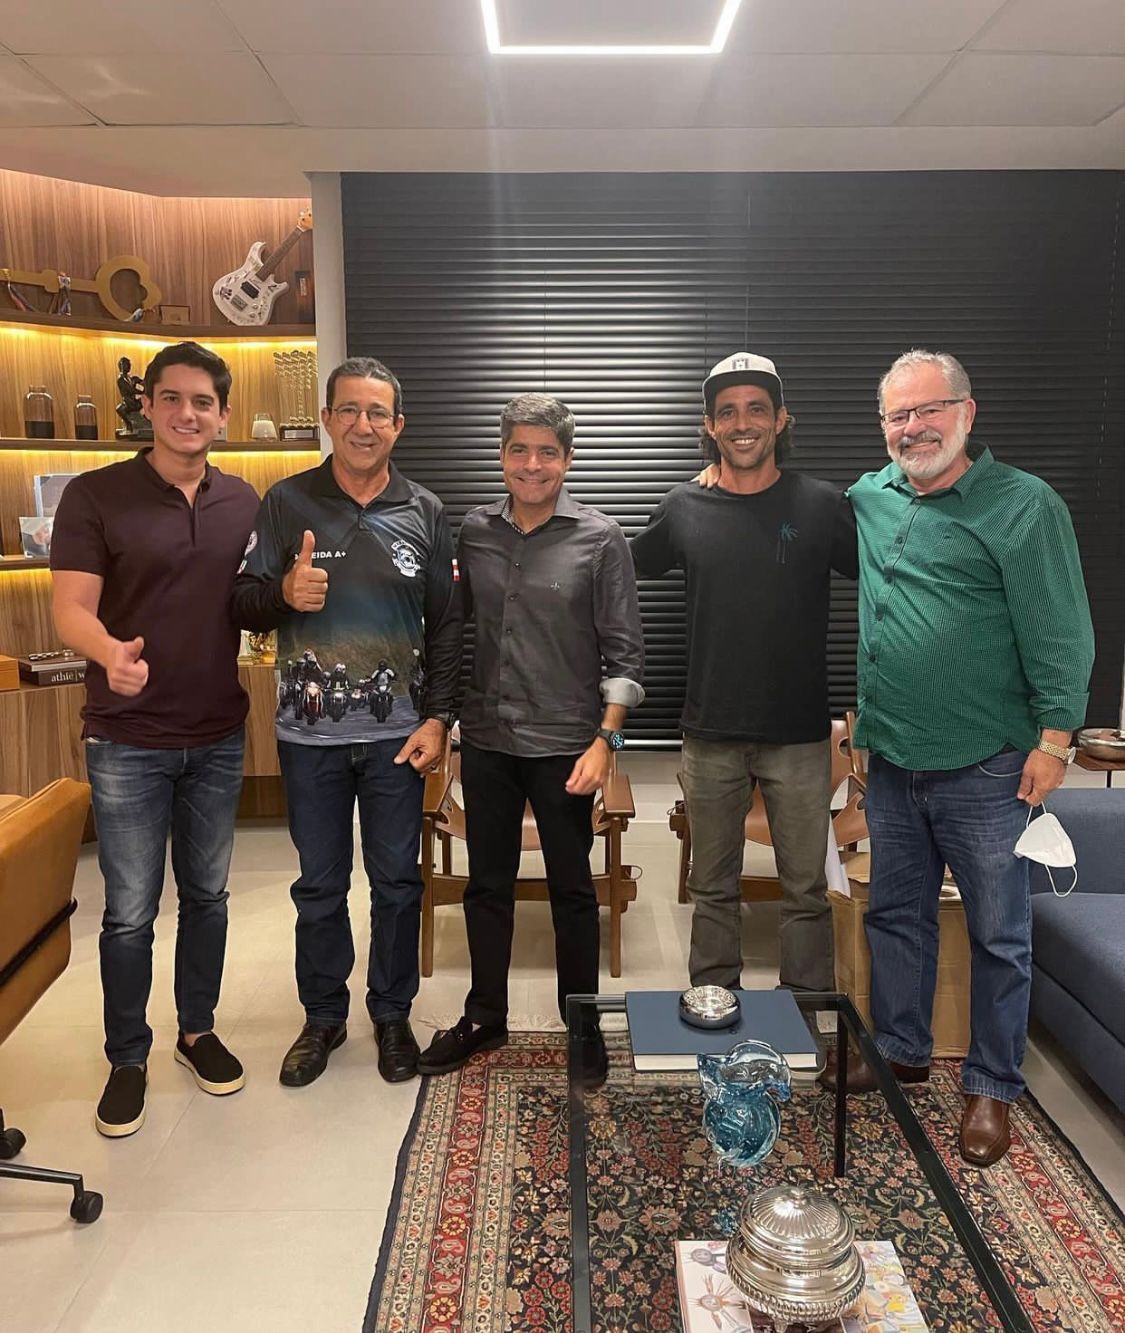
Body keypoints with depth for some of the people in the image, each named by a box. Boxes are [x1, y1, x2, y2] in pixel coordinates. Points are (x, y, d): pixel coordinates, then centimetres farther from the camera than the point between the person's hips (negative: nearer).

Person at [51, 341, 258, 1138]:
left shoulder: (246, 503, 3)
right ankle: (128, 1059, 27)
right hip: (127, 742, -3)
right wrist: (111, 652, -35)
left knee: (207, 895, 16)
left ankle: (198, 1030, 36)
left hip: (219, 737, 3)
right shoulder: (94, 496, -8)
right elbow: (71, 610, -14)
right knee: (129, 913, 6)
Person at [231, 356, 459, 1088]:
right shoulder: (287, 502, -1)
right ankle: (324, 1016, 33)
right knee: (320, 885, 13)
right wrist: (284, 592, -22)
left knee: (397, 882, 11)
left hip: (397, 733, 1)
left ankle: (392, 1015, 31)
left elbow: (446, 626, 2)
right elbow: (244, 603, 0)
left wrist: (438, 718, -5)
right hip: (311, 734, 0)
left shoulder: (425, 512, 1)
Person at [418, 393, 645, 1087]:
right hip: (487, 738, 4)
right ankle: (485, 1016, 34)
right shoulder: (475, 530, 4)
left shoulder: (600, 538, -6)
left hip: (563, 743, -3)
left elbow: (625, 651, -6)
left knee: (571, 888, 10)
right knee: (487, 883, 15)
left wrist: (605, 740, -13)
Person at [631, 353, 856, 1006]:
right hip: (712, 733, 1)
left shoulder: (822, 504, -3)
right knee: (714, 887, 13)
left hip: (799, 734, -1)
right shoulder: (684, 507, 2)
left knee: (807, 889, 9)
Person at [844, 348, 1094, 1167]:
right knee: (896, 914, 18)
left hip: (985, 769, -6)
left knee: (998, 936, 9)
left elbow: (1060, 636, -12)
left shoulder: (1024, 505, -10)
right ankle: (902, 1052, 37)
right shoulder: (868, 499, 7)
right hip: (893, 763, 6)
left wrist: (1054, 739, -15)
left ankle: (993, 1088, 26)